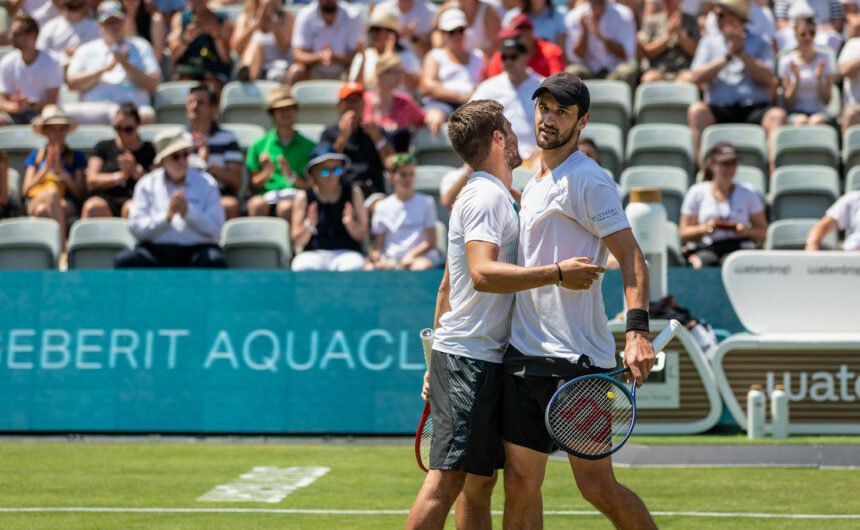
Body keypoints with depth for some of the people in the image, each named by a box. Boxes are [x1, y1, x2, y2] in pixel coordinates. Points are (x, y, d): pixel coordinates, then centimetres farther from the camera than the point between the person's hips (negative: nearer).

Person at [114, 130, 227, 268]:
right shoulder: (147, 185, 12)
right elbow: (135, 228, 2)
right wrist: (166, 216, -11)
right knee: (125, 260, -28)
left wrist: (187, 212, -12)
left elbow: (215, 229, 1)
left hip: (196, 250, -1)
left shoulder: (207, 183, 10)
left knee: (215, 260, -34)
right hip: (155, 249, 1)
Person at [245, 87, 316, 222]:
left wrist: (292, 177, -7)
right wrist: (267, 173, -5)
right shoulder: (259, 145, 19)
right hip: (266, 196, 1)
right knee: (257, 204, -36)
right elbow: (253, 185, 14)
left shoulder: (309, 147, 16)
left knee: (286, 207, -38)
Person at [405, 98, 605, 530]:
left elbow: (448, 285, 26)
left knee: (479, 483, 9)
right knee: (447, 478, -14)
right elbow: (483, 275, -25)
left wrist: (438, 362, 28)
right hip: (470, 360, -10)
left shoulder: (491, 196, 22)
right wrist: (557, 273, -25)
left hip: (481, 359, 10)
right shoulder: (486, 197, -10)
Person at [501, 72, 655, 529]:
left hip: (577, 359, -8)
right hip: (522, 354, 8)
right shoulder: (533, 186, 19)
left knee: (598, 486, -8)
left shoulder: (588, 181, -7)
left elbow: (631, 257, -14)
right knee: (520, 483, 4)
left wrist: (637, 331, -26)